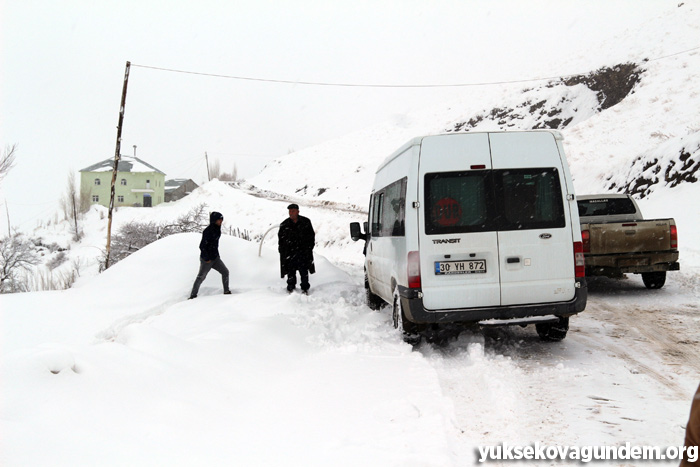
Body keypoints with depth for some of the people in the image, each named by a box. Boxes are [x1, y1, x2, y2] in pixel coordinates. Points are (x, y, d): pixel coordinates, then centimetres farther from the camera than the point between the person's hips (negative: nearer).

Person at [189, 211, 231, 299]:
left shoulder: (217, 229, 7)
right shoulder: (208, 231, -20)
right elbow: (202, 246, -21)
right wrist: (206, 258, -18)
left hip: (215, 258, 8)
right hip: (206, 259, -8)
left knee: (225, 272, 4)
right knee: (201, 277, -1)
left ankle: (226, 291, 12)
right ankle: (193, 295, 9)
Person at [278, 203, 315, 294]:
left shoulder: (305, 222, 0)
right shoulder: (284, 225, 0)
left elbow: (311, 235, 9)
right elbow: (281, 238, 8)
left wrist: (309, 247, 2)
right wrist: (282, 250, 0)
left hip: (303, 253, 0)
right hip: (290, 253, 0)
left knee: (304, 272, 5)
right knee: (291, 272, 6)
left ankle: (305, 288, 18)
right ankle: (291, 288, 20)